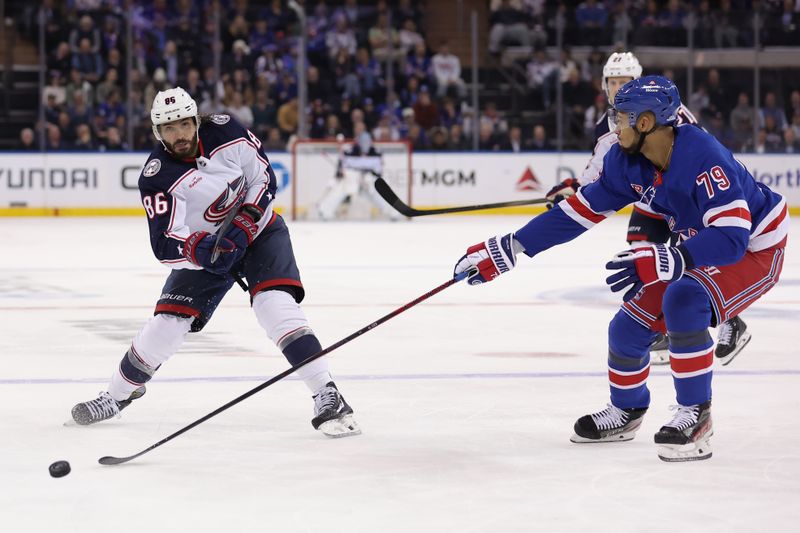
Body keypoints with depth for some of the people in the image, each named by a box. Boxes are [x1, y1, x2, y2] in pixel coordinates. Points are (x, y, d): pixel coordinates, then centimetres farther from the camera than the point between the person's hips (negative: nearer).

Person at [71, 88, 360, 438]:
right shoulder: (158, 178, -22)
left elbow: (264, 177, -6)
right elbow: (164, 246, -28)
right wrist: (200, 250, -47)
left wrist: (245, 221, -20)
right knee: (167, 322, -4)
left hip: (259, 231, -1)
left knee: (276, 304, -24)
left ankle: (328, 398, -25)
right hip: (204, 248, 1)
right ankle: (118, 394, 20)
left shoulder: (226, 133, -19)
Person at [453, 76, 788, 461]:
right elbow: (581, 209, -3)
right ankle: (625, 413, 31)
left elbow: (732, 236, -41)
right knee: (629, 325, 4)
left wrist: (666, 262, -54)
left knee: (683, 302, -33)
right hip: (701, 243, 8)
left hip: (754, 248, -8)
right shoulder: (626, 161, -10)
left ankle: (695, 415, -18)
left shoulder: (702, 158, -35)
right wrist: (508, 248, -6)